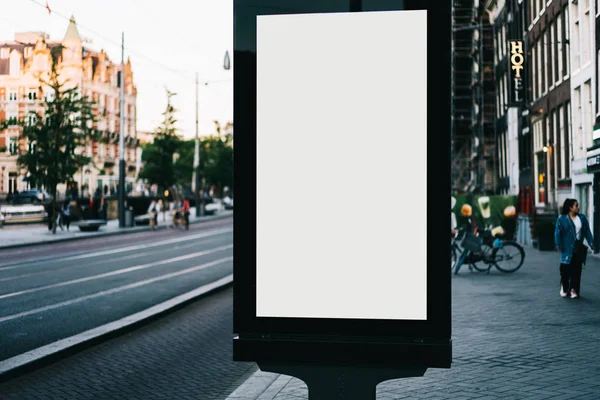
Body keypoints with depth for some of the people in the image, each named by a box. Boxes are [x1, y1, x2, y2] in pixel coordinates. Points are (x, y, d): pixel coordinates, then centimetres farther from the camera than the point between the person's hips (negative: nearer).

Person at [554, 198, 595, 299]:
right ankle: (564, 288, 18)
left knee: (576, 269, 2)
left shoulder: (582, 218, 7)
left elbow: (587, 232, 8)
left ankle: (574, 289, 7)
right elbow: (557, 232, -6)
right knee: (566, 268, 1)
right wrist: (558, 245, -12)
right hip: (567, 248, -3)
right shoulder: (562, 219, -5)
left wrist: (591, 244, 4)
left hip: (579, 248, 3)